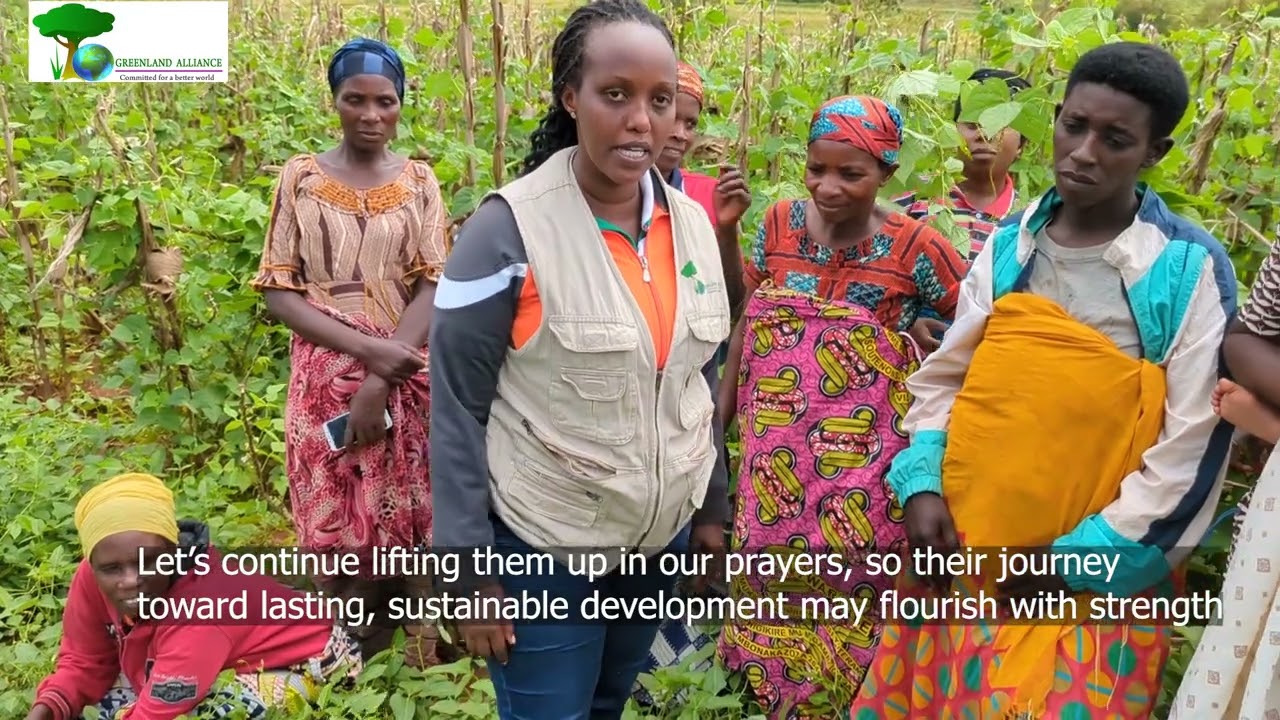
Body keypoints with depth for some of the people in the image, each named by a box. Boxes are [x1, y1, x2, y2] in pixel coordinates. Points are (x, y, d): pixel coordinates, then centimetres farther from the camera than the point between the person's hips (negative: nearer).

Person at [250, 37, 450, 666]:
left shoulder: (419, 181, 4)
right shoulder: (301, 178, 3)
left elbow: (432, 287, -5)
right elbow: (278, 291, -2)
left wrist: (380, 383, -17)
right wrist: (366, 348, -16)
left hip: (406, 380, 0)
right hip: (325, 378, 0)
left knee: (405, 518, 4)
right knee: (334, 521, 4)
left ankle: (411, 647, 24)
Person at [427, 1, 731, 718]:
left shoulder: (693, 224, -1)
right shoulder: (509, 230, -18)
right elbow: (458, 408, -14)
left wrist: (713, 508, 12)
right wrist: (469, 565, -13)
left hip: (662, 537, 5)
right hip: (542, 548, -5)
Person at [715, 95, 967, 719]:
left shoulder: (913, 245, -13)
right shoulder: (781, 222, -4)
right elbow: (749, 318, 4)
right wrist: (724, 405, 5)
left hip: (860, 453, -3)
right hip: (778, 445, 3)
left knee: (843, 581, 9)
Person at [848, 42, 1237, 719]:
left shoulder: (1191, 268, -9)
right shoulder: (1008, 246, 3)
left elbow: (1193, 447, -10)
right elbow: (943, 377, 9)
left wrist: (1077, 561, -10)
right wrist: (920, 486, -5)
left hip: (1092, 586, -4)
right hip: (961, 556, 4)